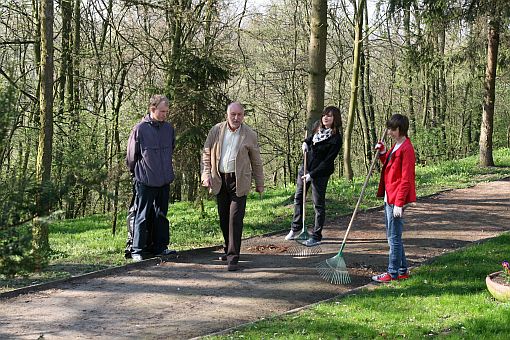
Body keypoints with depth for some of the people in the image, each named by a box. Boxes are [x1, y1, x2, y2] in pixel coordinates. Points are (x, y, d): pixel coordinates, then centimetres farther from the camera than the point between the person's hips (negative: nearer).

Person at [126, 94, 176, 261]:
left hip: (164, 181, 5)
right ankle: (137, 250, 7)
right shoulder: (140, 129, -11)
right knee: (142, 216, 0)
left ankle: (160, 247, 21)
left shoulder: (169, 128, 3)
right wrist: (135, 173, 12)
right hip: (145, 181, -5)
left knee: (161, 216, 12)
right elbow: (131, 155, 0)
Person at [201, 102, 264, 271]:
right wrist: (206, 174, -5)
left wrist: (259, 184, 9)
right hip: (219, 179, 3)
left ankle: (233, 257, -9)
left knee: (235, 219, -10)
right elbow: (206, 154, 8)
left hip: (239, 181, -3)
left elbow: (256, 161, 6)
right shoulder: (216, 130, 3)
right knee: (223, 218, 13)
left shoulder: (250, 135, -1)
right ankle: (229, 248, 33)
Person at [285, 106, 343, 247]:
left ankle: (316, 236, 10)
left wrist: (311, 174, -21)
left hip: (320, 173, -8)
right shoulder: (319, 130, 4)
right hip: (305, 168, 8)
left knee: (318, 204, 1)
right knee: (298, 198, 17)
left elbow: (327, 161, -20)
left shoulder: (336, 138, -18)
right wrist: (305, 142, 3)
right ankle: (296, 228, 34)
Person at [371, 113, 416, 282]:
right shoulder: (396, 147, 14)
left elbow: (406, 179, -20)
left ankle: (393, 273, 5)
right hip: (389, 198, 10)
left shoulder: (406, 149, -17)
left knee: (394, 237, -2)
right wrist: (382, 152, 12)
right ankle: (402, 270, 25)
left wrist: (398, 203, -22)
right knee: (393, 236, 16)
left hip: (396, 200, -10)